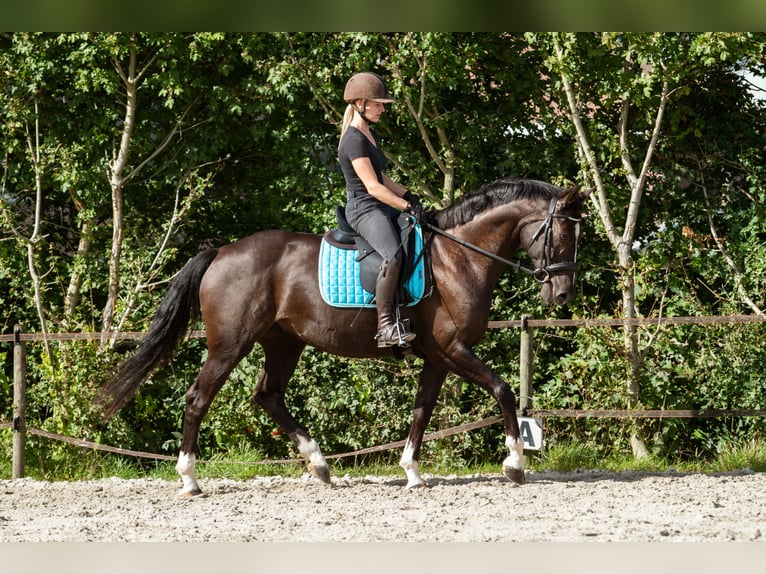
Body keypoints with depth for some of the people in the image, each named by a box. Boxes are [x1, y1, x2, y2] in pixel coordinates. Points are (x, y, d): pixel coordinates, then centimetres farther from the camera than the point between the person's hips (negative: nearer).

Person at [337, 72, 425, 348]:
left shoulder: (370, 134, 17)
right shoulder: (354, 140, -14)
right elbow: (372, 186, -19)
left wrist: (408, 195, 11)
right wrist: (407, 206, -16)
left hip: (382, 208, 11)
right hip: (364, 209, -11)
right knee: (393, 254, -33)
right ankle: (385, 327, -38)